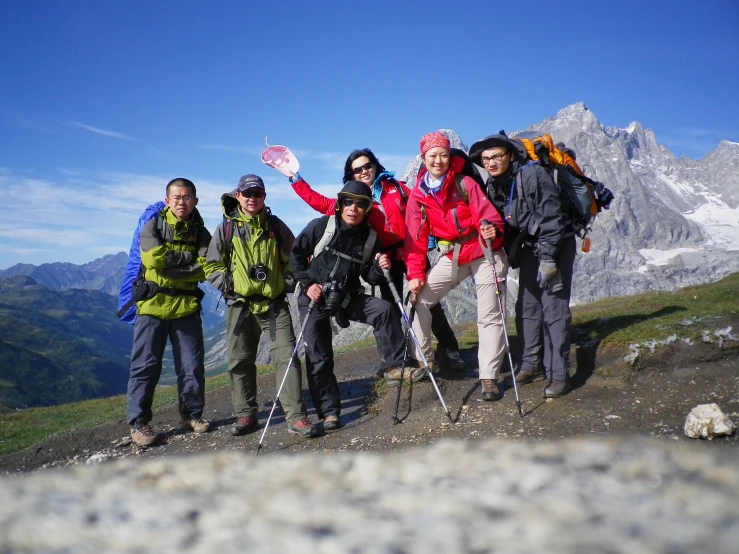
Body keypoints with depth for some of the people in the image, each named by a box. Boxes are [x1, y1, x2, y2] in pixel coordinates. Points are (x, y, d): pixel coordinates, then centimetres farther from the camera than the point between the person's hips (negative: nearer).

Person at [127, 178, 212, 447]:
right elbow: (154, 258, -16)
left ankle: (192, 413, 22)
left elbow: (204, 269, -7)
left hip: (187, 306, 2)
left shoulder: (200, 232, 7)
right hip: (153, 304, -2)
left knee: (193, 364, 6)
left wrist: (169, 265, -18)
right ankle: (138, 421, 6)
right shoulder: (153, 226, 1)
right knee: (145, 365, -2)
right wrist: (188, 258, -9)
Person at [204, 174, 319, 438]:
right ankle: (246, 415, 20)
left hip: (275, 303, 0)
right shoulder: (226, 228, 4)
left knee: (287, 357, -9)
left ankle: (296, 416, -7)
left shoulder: (276, 226, 6)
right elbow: (212, 266, 8)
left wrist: (289, 280, -1)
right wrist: (227, 284, -5)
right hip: (240, 305, 1)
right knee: (240, 362, 7)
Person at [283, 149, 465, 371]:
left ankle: (448, 349, 14)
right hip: (386, 259, 1)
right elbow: (320, 203, 7)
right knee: (392, 308, 6)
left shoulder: (395, 186, 5)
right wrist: (295, 179, 5)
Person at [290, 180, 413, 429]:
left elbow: (370, 277, 3)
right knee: (319, 358, -4)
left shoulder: (370, 237, -2)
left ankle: (394, 366, -10)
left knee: (385, 310, -21)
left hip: (347, 296, 3)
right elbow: (296, 254, -4)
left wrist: (379, 268, -18)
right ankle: (329, 412, 7)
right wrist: (307, 284, -12)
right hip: (315, 297, -2)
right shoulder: (321, 226, -10)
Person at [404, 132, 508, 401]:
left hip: (484, 252, -3)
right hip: (452, 255, 4)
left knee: (489, 316, -4)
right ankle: (424, 361, 11)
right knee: (418, 299, -4)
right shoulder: (418, 194, -2)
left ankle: (489, 377, 4)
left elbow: (486, 212, -18)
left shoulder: (465, 183, -11)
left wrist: (493, 230, -41)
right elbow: (416, 237, -2)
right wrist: (415, 273, -9)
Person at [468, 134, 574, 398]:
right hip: (530, 247, 7)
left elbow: (551, 215, -23)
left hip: (556, 245, -7)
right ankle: (531, 366, 16)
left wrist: (548, 257, -26)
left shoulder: (532, 174, -21)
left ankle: (558, 375, -7)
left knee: (554, 309, -10)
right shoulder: (493, 186, 2)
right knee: (527, 307, 6)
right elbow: (500, 221, 12)